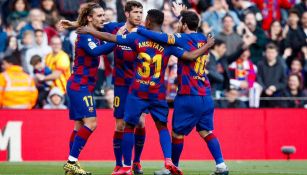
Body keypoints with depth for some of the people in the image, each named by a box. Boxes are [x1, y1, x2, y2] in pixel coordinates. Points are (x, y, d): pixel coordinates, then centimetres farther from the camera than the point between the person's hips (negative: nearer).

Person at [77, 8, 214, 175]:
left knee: (129, 126, 8)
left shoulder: (137, 38, -3)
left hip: (137, 92, -1)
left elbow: (110, 37, -2)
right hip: (158, 94, 1)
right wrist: (208, 45, 12)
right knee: (162, 126, 12)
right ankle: (168, 160, -10)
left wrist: (89, 31, 12)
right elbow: (190, 56, -4)